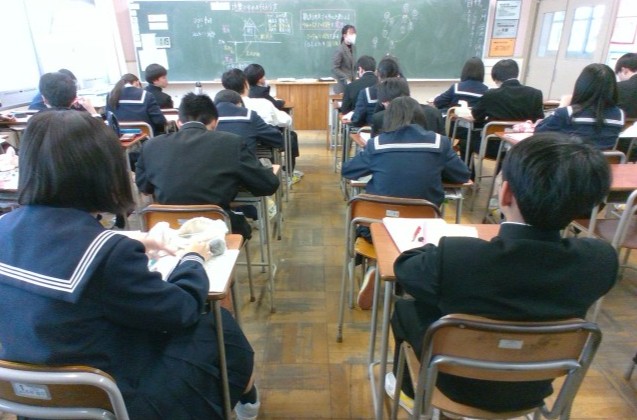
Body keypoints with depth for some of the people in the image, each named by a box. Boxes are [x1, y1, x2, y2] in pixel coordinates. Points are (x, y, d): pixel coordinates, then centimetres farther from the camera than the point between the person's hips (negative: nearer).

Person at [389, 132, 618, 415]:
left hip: (460, 384, -3)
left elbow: (404, 268, -16)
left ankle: (408, 384, 46)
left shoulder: (454, 257, -37)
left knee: (405, 308, 21)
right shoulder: (601, 260, -24)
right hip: (532, 390, 4)